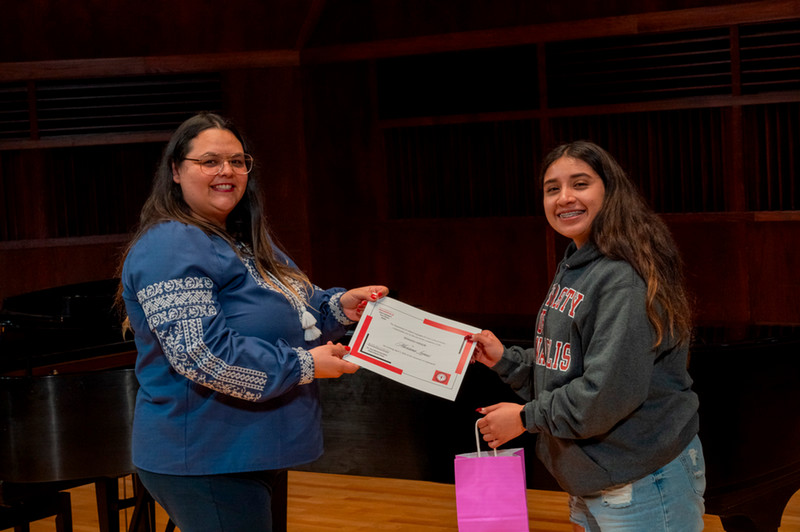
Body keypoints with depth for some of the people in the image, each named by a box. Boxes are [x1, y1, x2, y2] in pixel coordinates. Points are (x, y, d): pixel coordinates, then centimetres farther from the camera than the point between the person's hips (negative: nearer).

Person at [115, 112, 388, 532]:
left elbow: (290, 313, 24)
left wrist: (338, 307, 2)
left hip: (253, 457, 10)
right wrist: (303, 366, -21)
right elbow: (200, 354, -25)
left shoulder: (244, 243, 17)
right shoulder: (171, 248, -16)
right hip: (205, 462, -10)